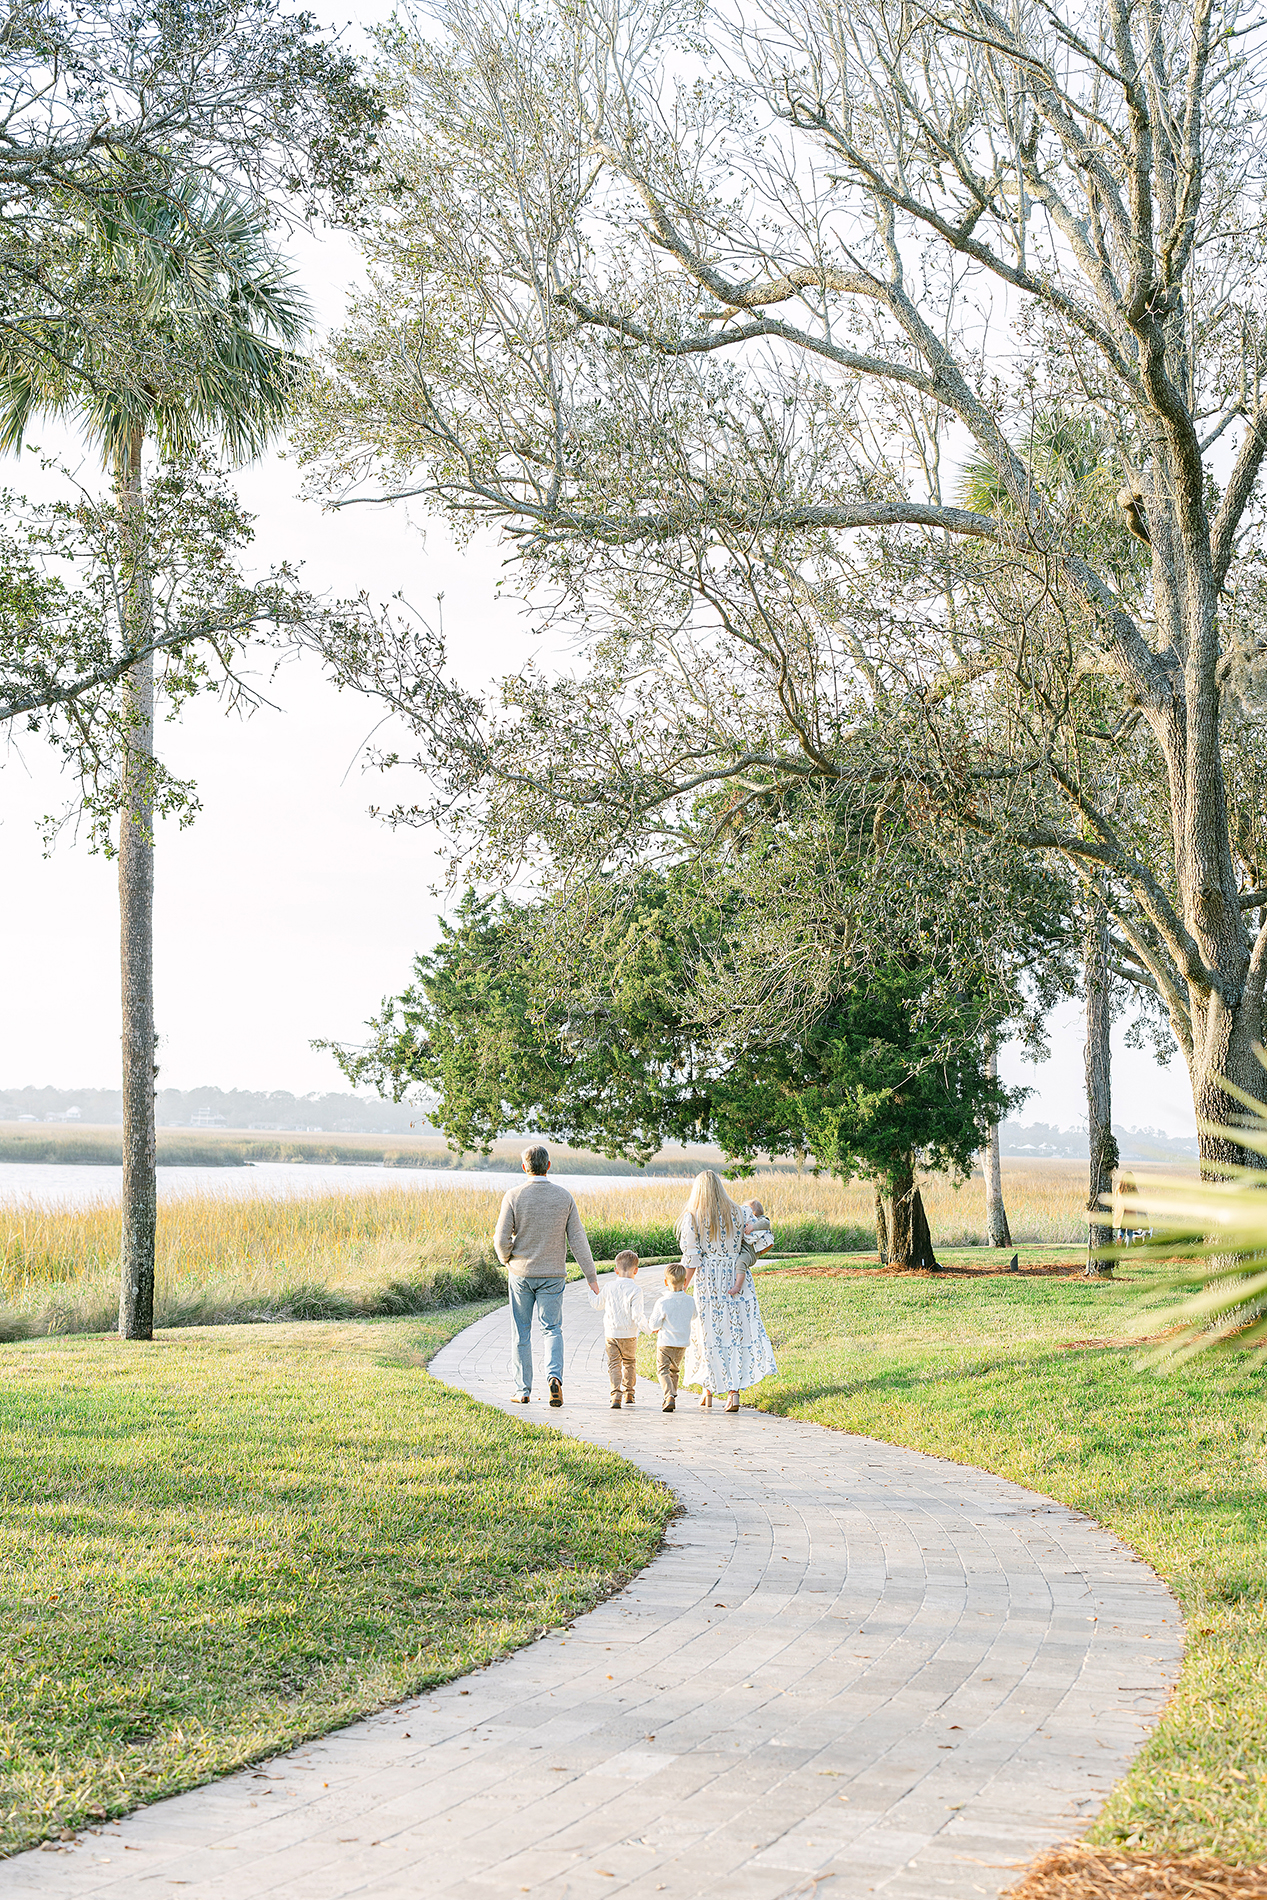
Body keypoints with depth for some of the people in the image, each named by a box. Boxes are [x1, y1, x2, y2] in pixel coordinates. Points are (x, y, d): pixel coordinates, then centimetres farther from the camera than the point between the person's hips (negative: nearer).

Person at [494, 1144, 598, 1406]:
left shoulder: (513, 1196, -8)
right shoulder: (563, 1197, -3)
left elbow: (501, 1239, -10)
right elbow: (577, 1239, -2)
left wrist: (507, 1260, 11)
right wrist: (591, 1277, 1)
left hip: (520, 1274, -1)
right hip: (552, 1274, 1)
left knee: (521, 1332, 11)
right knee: (552, 1330, 7)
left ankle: (522, 1391, 13)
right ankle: (554, 1376, -18)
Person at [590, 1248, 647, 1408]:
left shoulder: (609, 1287, 0)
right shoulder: (635, 1290, -11)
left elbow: (597, 1303, 16)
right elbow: (637, 1314, -18)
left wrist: (594, 1293, 36)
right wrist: (647, 1328, -14)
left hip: (611, 1333, 1)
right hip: (629, 1334, -1)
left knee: (614, 1364, 0)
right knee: (629, 1362, 19)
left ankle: (616, 1394, -16)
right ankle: (629, 1393, 28)